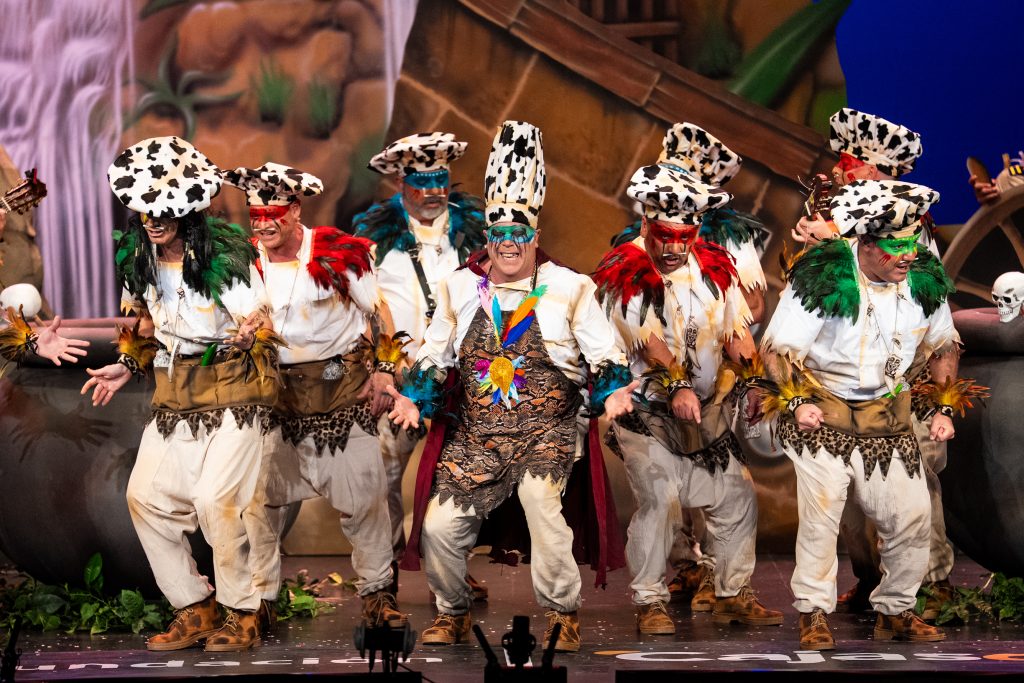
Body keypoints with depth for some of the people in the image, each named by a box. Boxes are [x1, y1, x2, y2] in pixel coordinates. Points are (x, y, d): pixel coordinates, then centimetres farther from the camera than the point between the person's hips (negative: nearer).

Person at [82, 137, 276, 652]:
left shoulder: (226, 253, -15)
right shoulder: (137, 257, 4)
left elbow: (260, 322, -14)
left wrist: (249, 336, -35)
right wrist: (128, 367, 11)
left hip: (232, 386, -7)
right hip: (173, 392, 7)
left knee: (215, 498, -17)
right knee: (145, 494, 1)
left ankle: (242, 614, 1)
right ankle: (194, 608, 14)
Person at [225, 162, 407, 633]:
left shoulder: (340, 253, -8)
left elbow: (381, 313, 1)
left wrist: (384, 370, -4)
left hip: (343, 384, -2)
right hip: (274, 389, 2)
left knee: (362, 493, 1)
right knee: (260, 495, 2)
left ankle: (376, 590, 17)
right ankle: (260, 597, 16)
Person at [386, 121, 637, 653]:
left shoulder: (568, 288, 5)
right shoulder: (459, 289, 11)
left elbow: (604, 354, 5)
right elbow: (434, 357, 18)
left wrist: (614, 390, -14)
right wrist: (411, 397, 1)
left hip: (547, 430, -2)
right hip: (477, 433, 3)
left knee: (538, 491, -30)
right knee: (439, 525, -13)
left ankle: (561, 610, -10)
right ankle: (452, 612, 15)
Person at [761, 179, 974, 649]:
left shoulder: (926, 278, -3)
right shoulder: (822, 276, -17)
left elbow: (944, 345, 14)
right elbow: (775, 349, -13)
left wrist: (944, 407, 6)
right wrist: (796, 400, -23)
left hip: (889, 418, 5)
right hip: (823, 414, -4)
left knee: (913, 516, 2)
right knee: (821, 510, -16)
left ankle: (895, 612, 21)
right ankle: (814, 615, -3)